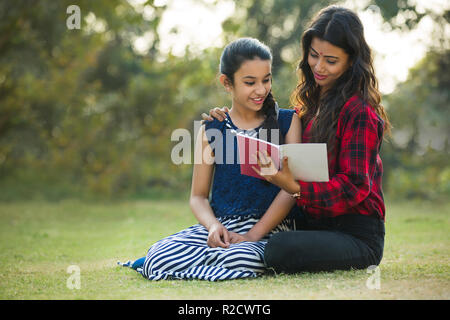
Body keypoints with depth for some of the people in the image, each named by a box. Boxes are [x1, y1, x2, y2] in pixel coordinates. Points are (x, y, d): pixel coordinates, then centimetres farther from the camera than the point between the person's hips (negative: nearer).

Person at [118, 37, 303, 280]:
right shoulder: (211, 130, 10)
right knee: (159, 256, -26)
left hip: (269, 228, -1)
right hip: (220, 226, 1)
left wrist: (253, 236, -14)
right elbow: (198, 196, 11)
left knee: (243, 258, -37)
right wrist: (213, 226, -13)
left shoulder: (287, 122, 6)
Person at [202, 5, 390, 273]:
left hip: (357, 234, -7)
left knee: (281, 250, -34)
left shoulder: (359, 113, -13)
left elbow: (355, 187, -19)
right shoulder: (309, 105, 14)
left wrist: (295, 188, -34)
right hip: (313, 223, 7)